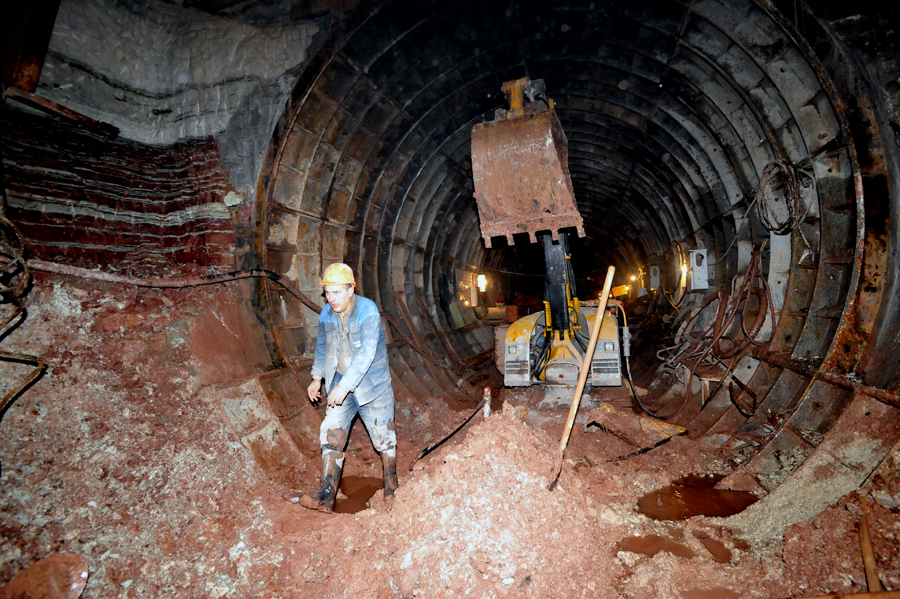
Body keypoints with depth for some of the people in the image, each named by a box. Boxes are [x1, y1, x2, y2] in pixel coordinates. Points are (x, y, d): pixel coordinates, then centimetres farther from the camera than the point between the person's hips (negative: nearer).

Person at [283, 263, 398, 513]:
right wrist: (317, 378, 20)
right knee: (331, 435, -2)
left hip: (372, 385, -5)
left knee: (384, 439, 9)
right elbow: (322, 346, 18)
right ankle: (326, 497, 5)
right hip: (339, 385, 5)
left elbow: (366, 354, -28)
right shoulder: (326, 314, 0)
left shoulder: (367, 311, -21)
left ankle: (391, 492, 29)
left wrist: (344, 385, -30)